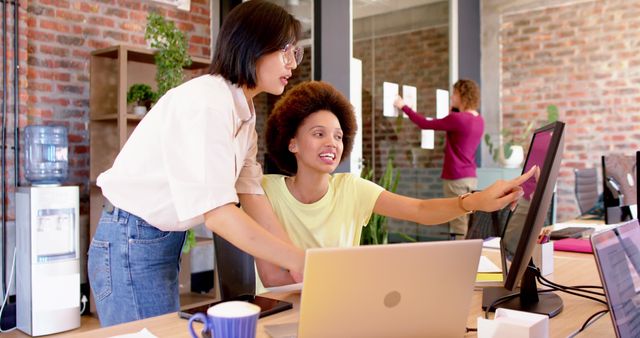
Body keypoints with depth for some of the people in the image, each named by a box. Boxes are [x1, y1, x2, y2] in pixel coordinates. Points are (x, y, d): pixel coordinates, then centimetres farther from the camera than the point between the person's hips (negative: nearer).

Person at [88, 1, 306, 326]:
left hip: (168, 240, 8)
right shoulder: (207, 102, -23)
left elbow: (251, 194, 0)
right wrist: (298, 260, -24)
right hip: (131, 243, -8)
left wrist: (303, 264, -7)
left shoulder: (244, 114, 5)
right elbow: (217, 212, -28)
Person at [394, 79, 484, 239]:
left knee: (460, 229, -6)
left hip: (456, 179, -8)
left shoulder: (457, 119, -15)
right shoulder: (479, 120, 9)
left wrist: (403, 107, 3)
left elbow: (425, 124, -8)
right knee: (468, 227, 11)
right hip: (471, 178, 8)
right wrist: (455, 110, 16)